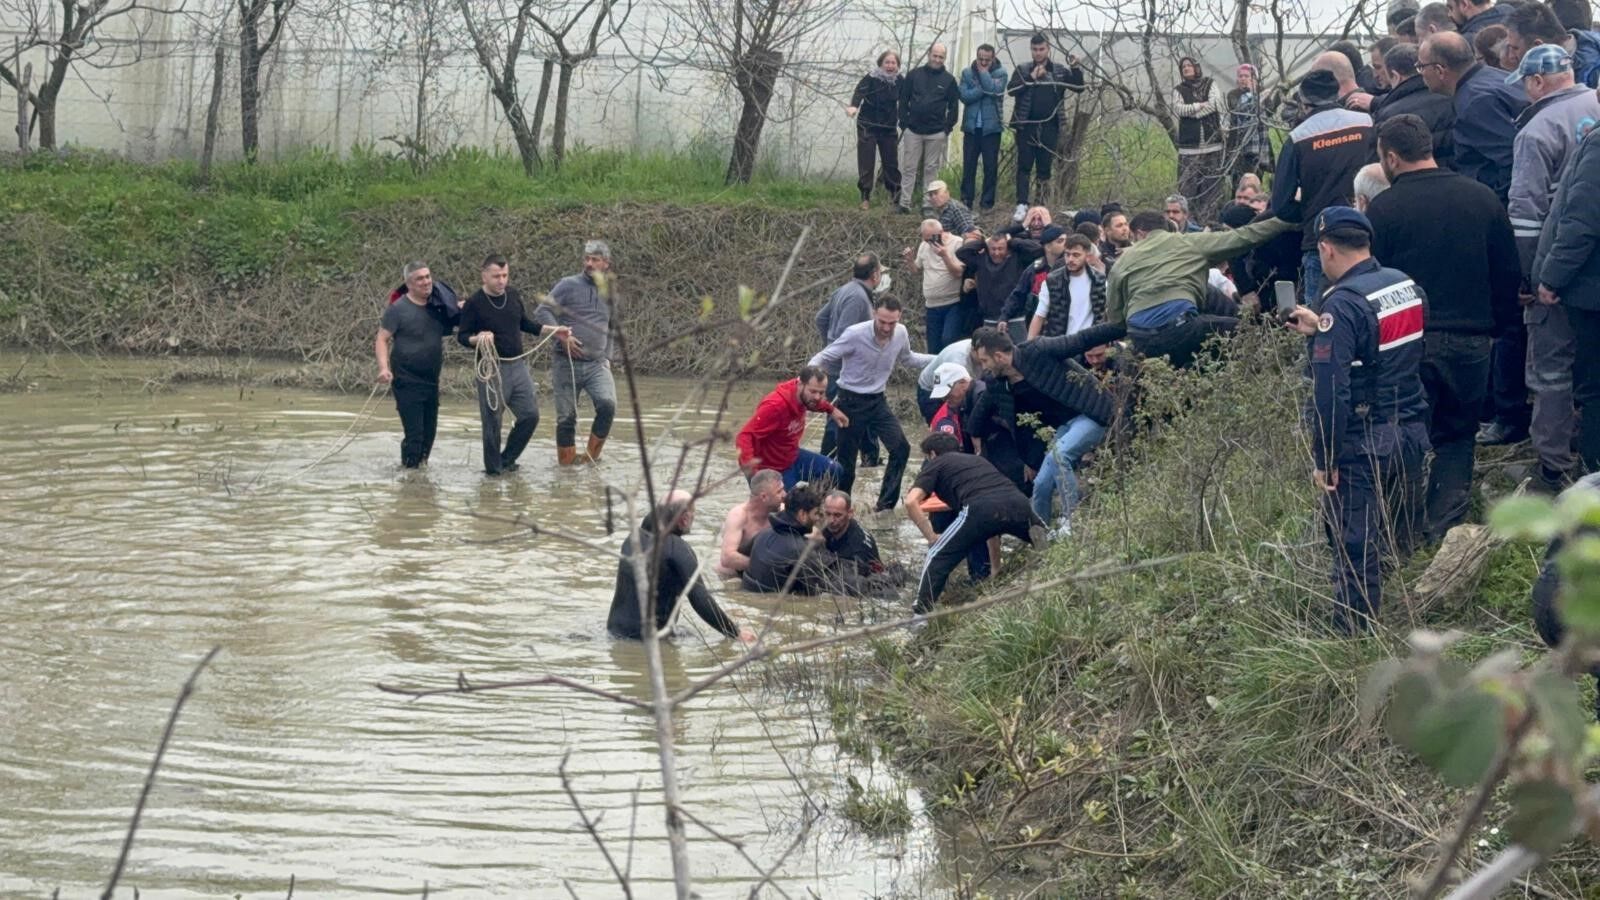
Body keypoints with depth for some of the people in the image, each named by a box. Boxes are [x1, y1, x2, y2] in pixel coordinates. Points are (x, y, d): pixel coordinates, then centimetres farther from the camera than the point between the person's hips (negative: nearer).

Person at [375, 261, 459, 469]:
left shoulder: (438, 305, 7)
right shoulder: (398, 309, -10)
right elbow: (382, 340, -11)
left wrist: (464, 310, 2)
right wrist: (383, 367, -27)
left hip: (432, 381, 6)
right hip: (407, 382, -6)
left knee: (429, 431, 14)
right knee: (414, 433, -10)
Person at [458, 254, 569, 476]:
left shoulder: (513, 295, 6)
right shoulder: (474, 303, -10)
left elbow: (526, 324, 21)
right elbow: (462, 336, -5)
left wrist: (553, 330, 13)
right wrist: (478, 339, -26)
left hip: (518, 365, 6)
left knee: (530, 415, 4)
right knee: (492, 422, -1)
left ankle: (506, 460, 19)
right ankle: (493, 468, 12)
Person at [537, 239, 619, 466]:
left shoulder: (610, 292, 15)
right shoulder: (568, 285, 0)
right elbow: (542, 313, -6)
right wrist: (562, 336, -18)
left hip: (597, 365, 2)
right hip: (566, 363, -2)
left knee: (607, 405, -21)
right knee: (566, 417, 1)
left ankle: (591, 457, -7)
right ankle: (567, 463, 13)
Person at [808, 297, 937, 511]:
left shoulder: (901, 334, -5)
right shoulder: (855, 335, -22)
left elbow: (907, 358, 18)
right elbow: (822, 359, -15)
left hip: (878, 401, 5)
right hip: (851, 402, -5)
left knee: (901, 448, -9)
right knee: (846, 461, 0)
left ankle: (886, 504, 1)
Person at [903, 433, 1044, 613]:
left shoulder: (936, 464, 26)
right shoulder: (977, 459, 42)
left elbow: (911, 502, 6)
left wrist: (932, 537, 15)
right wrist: (995, 567, 51)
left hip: (981, 508, -5)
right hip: (1018, 502, 5)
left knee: (938, 560, 8)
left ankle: (921, 614, 0)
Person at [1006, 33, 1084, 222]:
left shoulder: (1060, 71, 9)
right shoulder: (1023, 70, 6)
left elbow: (1079, 87, 4)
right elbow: (1011, 89, -9)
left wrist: (1075, 69, -12)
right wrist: (1032, 77, -16)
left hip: (1049, 126, 1)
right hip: (1026, 126, -1)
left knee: (1045, 168, 5)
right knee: (1024, 166, -6)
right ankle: (1022, 205, -10)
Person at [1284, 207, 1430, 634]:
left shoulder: (1343, 304, -18)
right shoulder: (1408, 287, 6)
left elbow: (1331, 390, -22)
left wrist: (1324, 459, -16)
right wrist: (1321, 333, 22)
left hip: (1363, 445, -8)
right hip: (1412, 434, 8)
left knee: (1355, 546, -1)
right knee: (1403, 539, 17)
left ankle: (1355, 634, 3)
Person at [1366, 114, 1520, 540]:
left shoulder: (1383, 208, -10)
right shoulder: (1482, 198, 1)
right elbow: (1509, 274, 7)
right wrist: (1496, 325, 17)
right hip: (1471, 341, 3)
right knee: (1457, 436, 14)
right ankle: (1446, 528, 4)